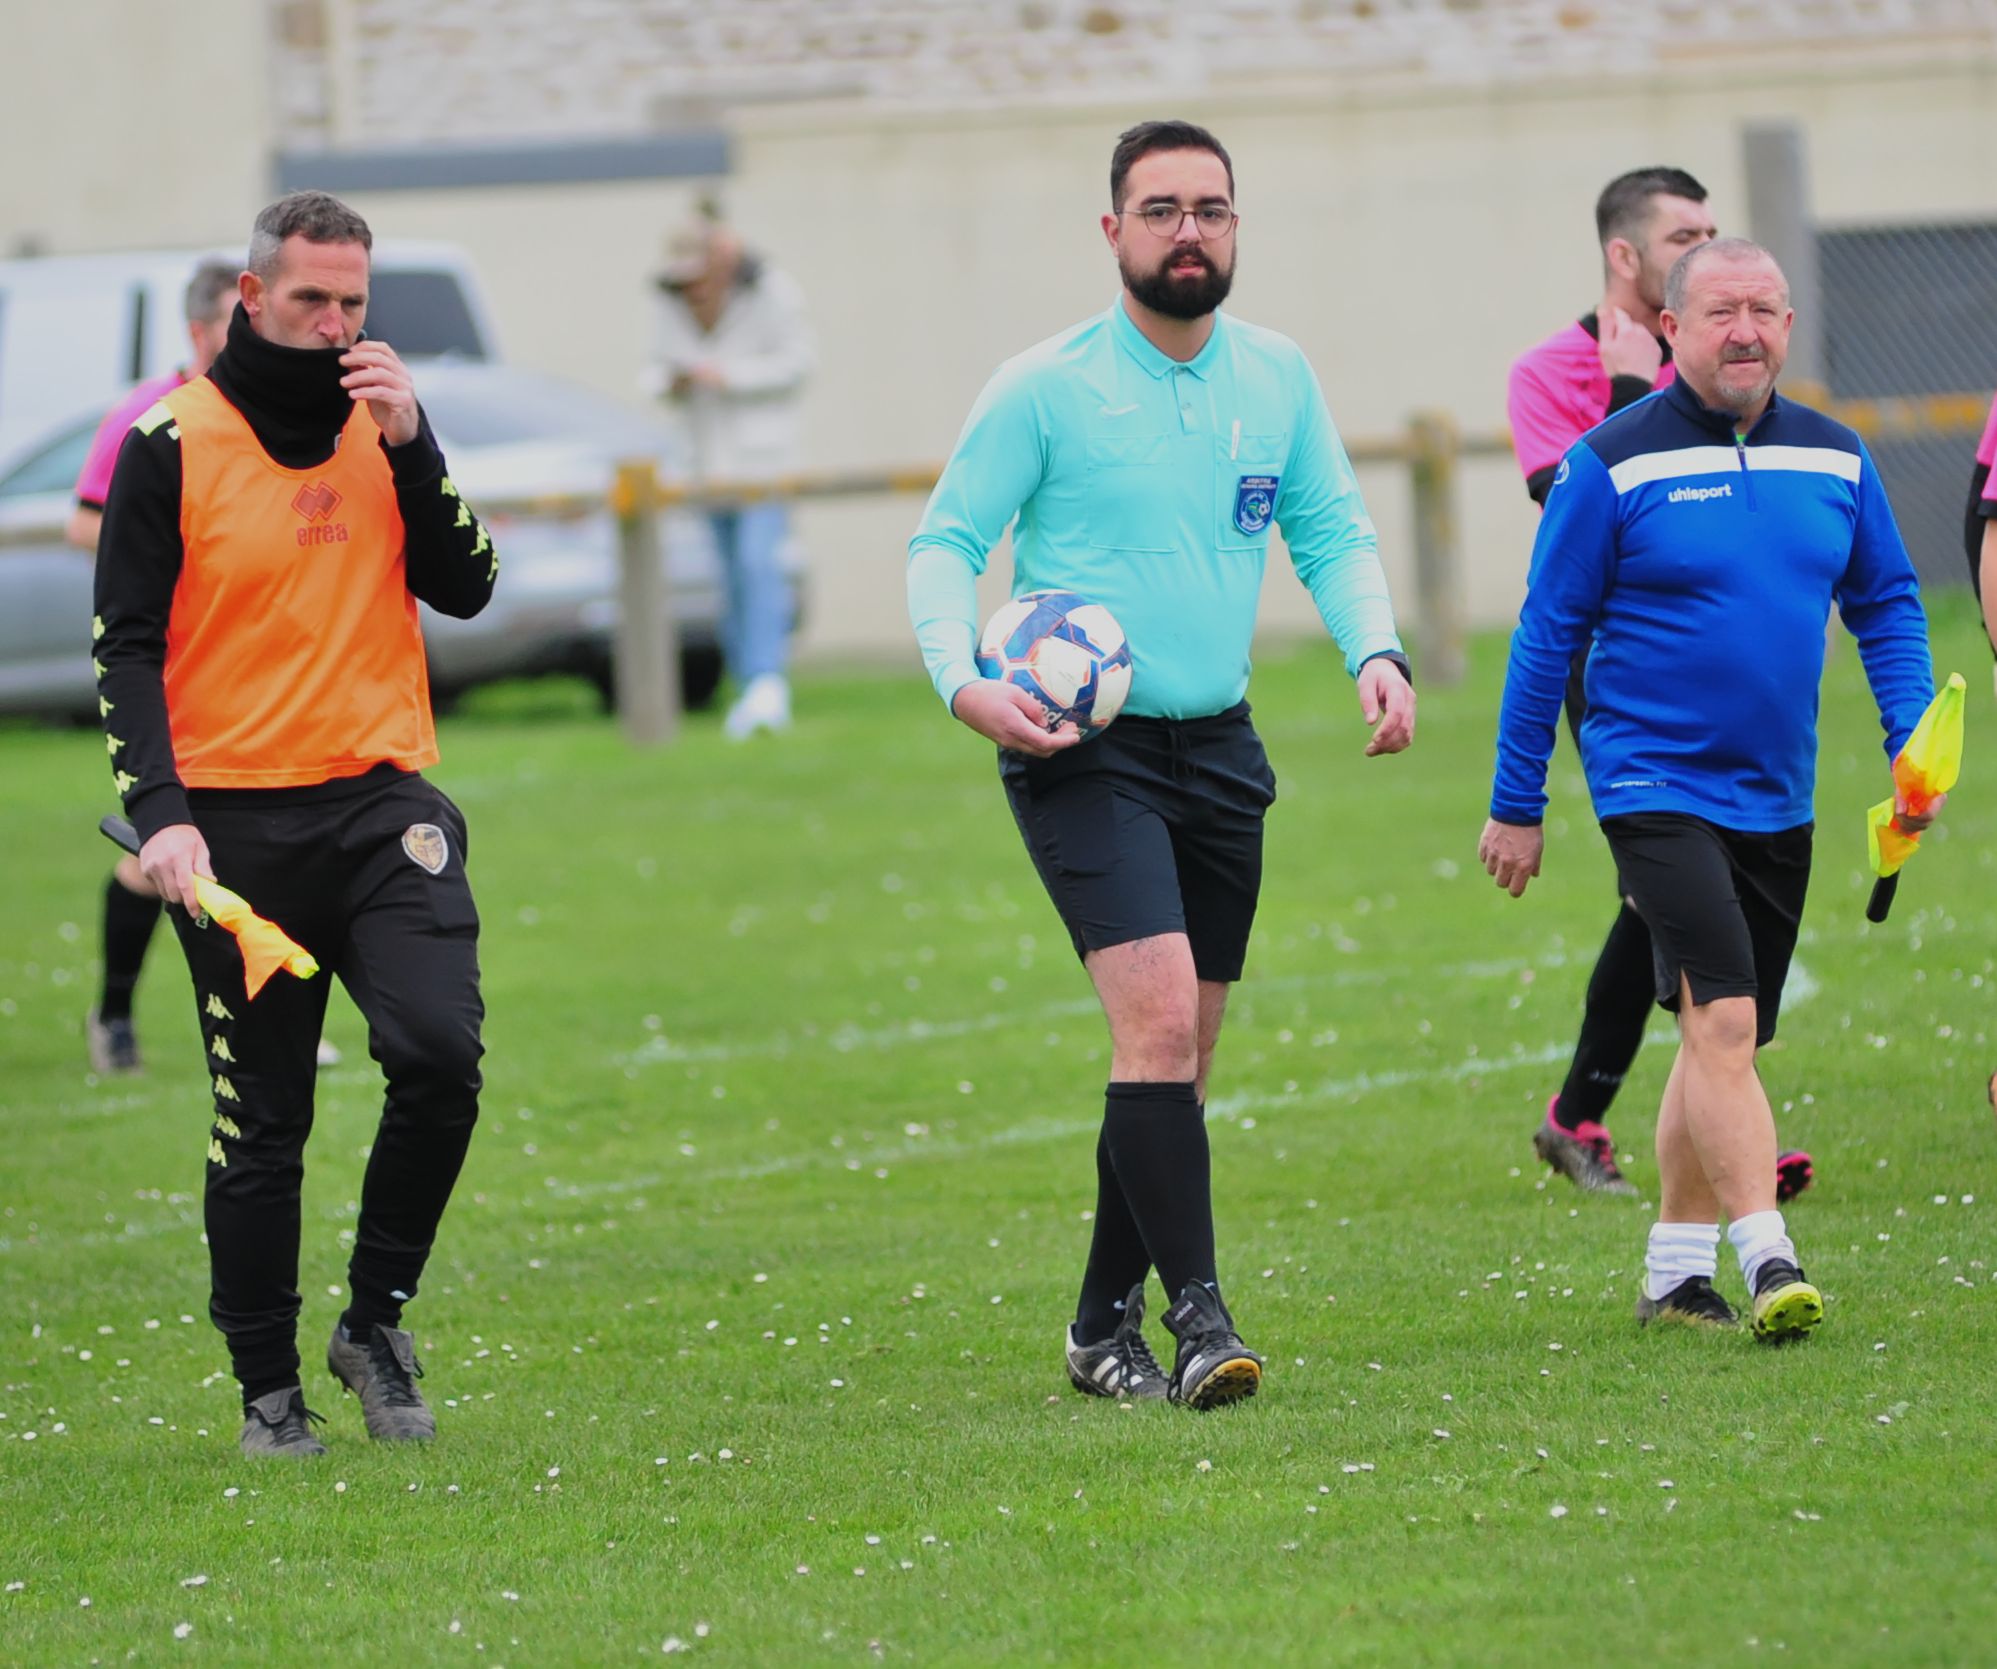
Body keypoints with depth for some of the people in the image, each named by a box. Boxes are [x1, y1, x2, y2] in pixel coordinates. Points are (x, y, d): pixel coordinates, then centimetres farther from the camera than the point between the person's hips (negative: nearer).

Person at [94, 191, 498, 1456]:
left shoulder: (384, 427, 10)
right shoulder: (173, 446, -1)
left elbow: (465, 589, 2)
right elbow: (127, 645, -2)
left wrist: (411, 445, -9)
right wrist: (161, 812, -13)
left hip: (383, 801, 2)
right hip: (235, 819, -2)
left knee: (441, 1053, -18)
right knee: (261, 1126, 2)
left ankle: (376, 1320, 1)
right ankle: (269, 1388, 14)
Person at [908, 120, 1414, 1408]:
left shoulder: (1278, 377, 6)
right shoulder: (1045, 388, -7)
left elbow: (1334, 531, 12)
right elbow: (946, 542, -3)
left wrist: (1376, 651, -6)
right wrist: (963, 682, -20)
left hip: (1217, 746, 6)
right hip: (1083, 752, -6)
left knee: (1181, 1059, 10)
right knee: (1158, 1018, -21)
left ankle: (1106, 1327, 22)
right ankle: (1197, 1314, -21)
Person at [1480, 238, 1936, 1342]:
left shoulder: (1834, 459, 6)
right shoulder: (1613, 465, -8)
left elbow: (1886, 607, 16)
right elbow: (1548, 634, -4)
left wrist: (1912, 743, 1)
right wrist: (1516, 807, -2)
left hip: (1777, 798, 6)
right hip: (1655, 786, -6)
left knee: (1724, 1038, 12)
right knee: (1721, 1017, -19)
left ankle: (1674, 1274, 22)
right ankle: (1767, 1263, -21)